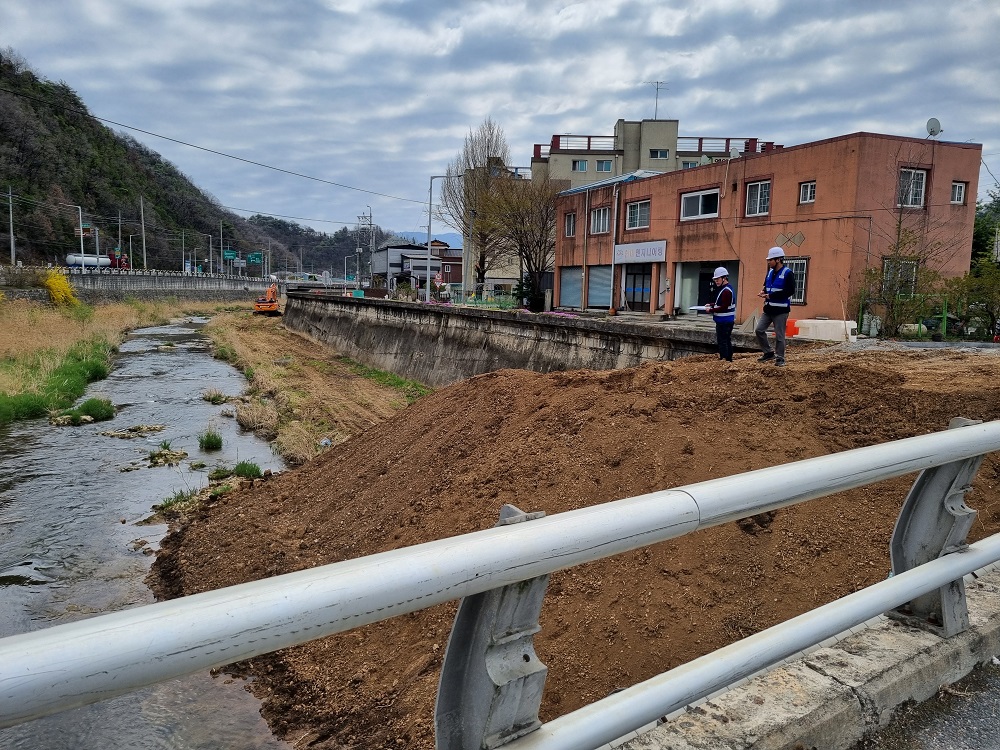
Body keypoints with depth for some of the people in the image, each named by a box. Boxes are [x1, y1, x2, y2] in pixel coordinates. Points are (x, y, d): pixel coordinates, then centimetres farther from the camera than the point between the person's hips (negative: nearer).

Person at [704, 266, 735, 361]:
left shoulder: (726, 291, -19)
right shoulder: (725, 289, 15)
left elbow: (724, 307, -23)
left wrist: (711, 310, -17)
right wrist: (711, 304, 13)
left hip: (723, 321, -11)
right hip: (728, 320, 11)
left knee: (722, 341, -7)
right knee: (727, 341, 16)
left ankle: (723, 359, -6)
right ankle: (729, 360, 22)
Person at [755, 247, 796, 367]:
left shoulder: (788, 273, -11)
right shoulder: (770, 272, 12)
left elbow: (790, 291, -19)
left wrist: (770, 295, -20)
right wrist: (763, 292, -2)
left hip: (781, 310, -7)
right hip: (768, 308, 7)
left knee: (779, 335, -2)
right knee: (759, 330, 1)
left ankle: (780, 358, 9)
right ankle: (768, 352, 17)